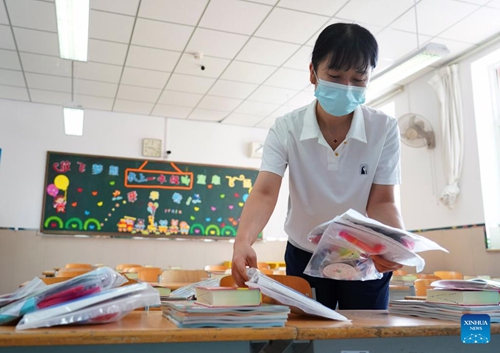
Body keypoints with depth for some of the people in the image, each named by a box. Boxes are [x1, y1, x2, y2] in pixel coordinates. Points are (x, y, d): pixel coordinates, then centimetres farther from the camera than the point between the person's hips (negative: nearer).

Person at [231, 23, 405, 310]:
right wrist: (243, 241, -45)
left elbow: (381, 202, -15)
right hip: (305, 258, 0)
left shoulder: (384, 129, -16)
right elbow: (265, 193, -26)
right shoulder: (286, 129, -16)